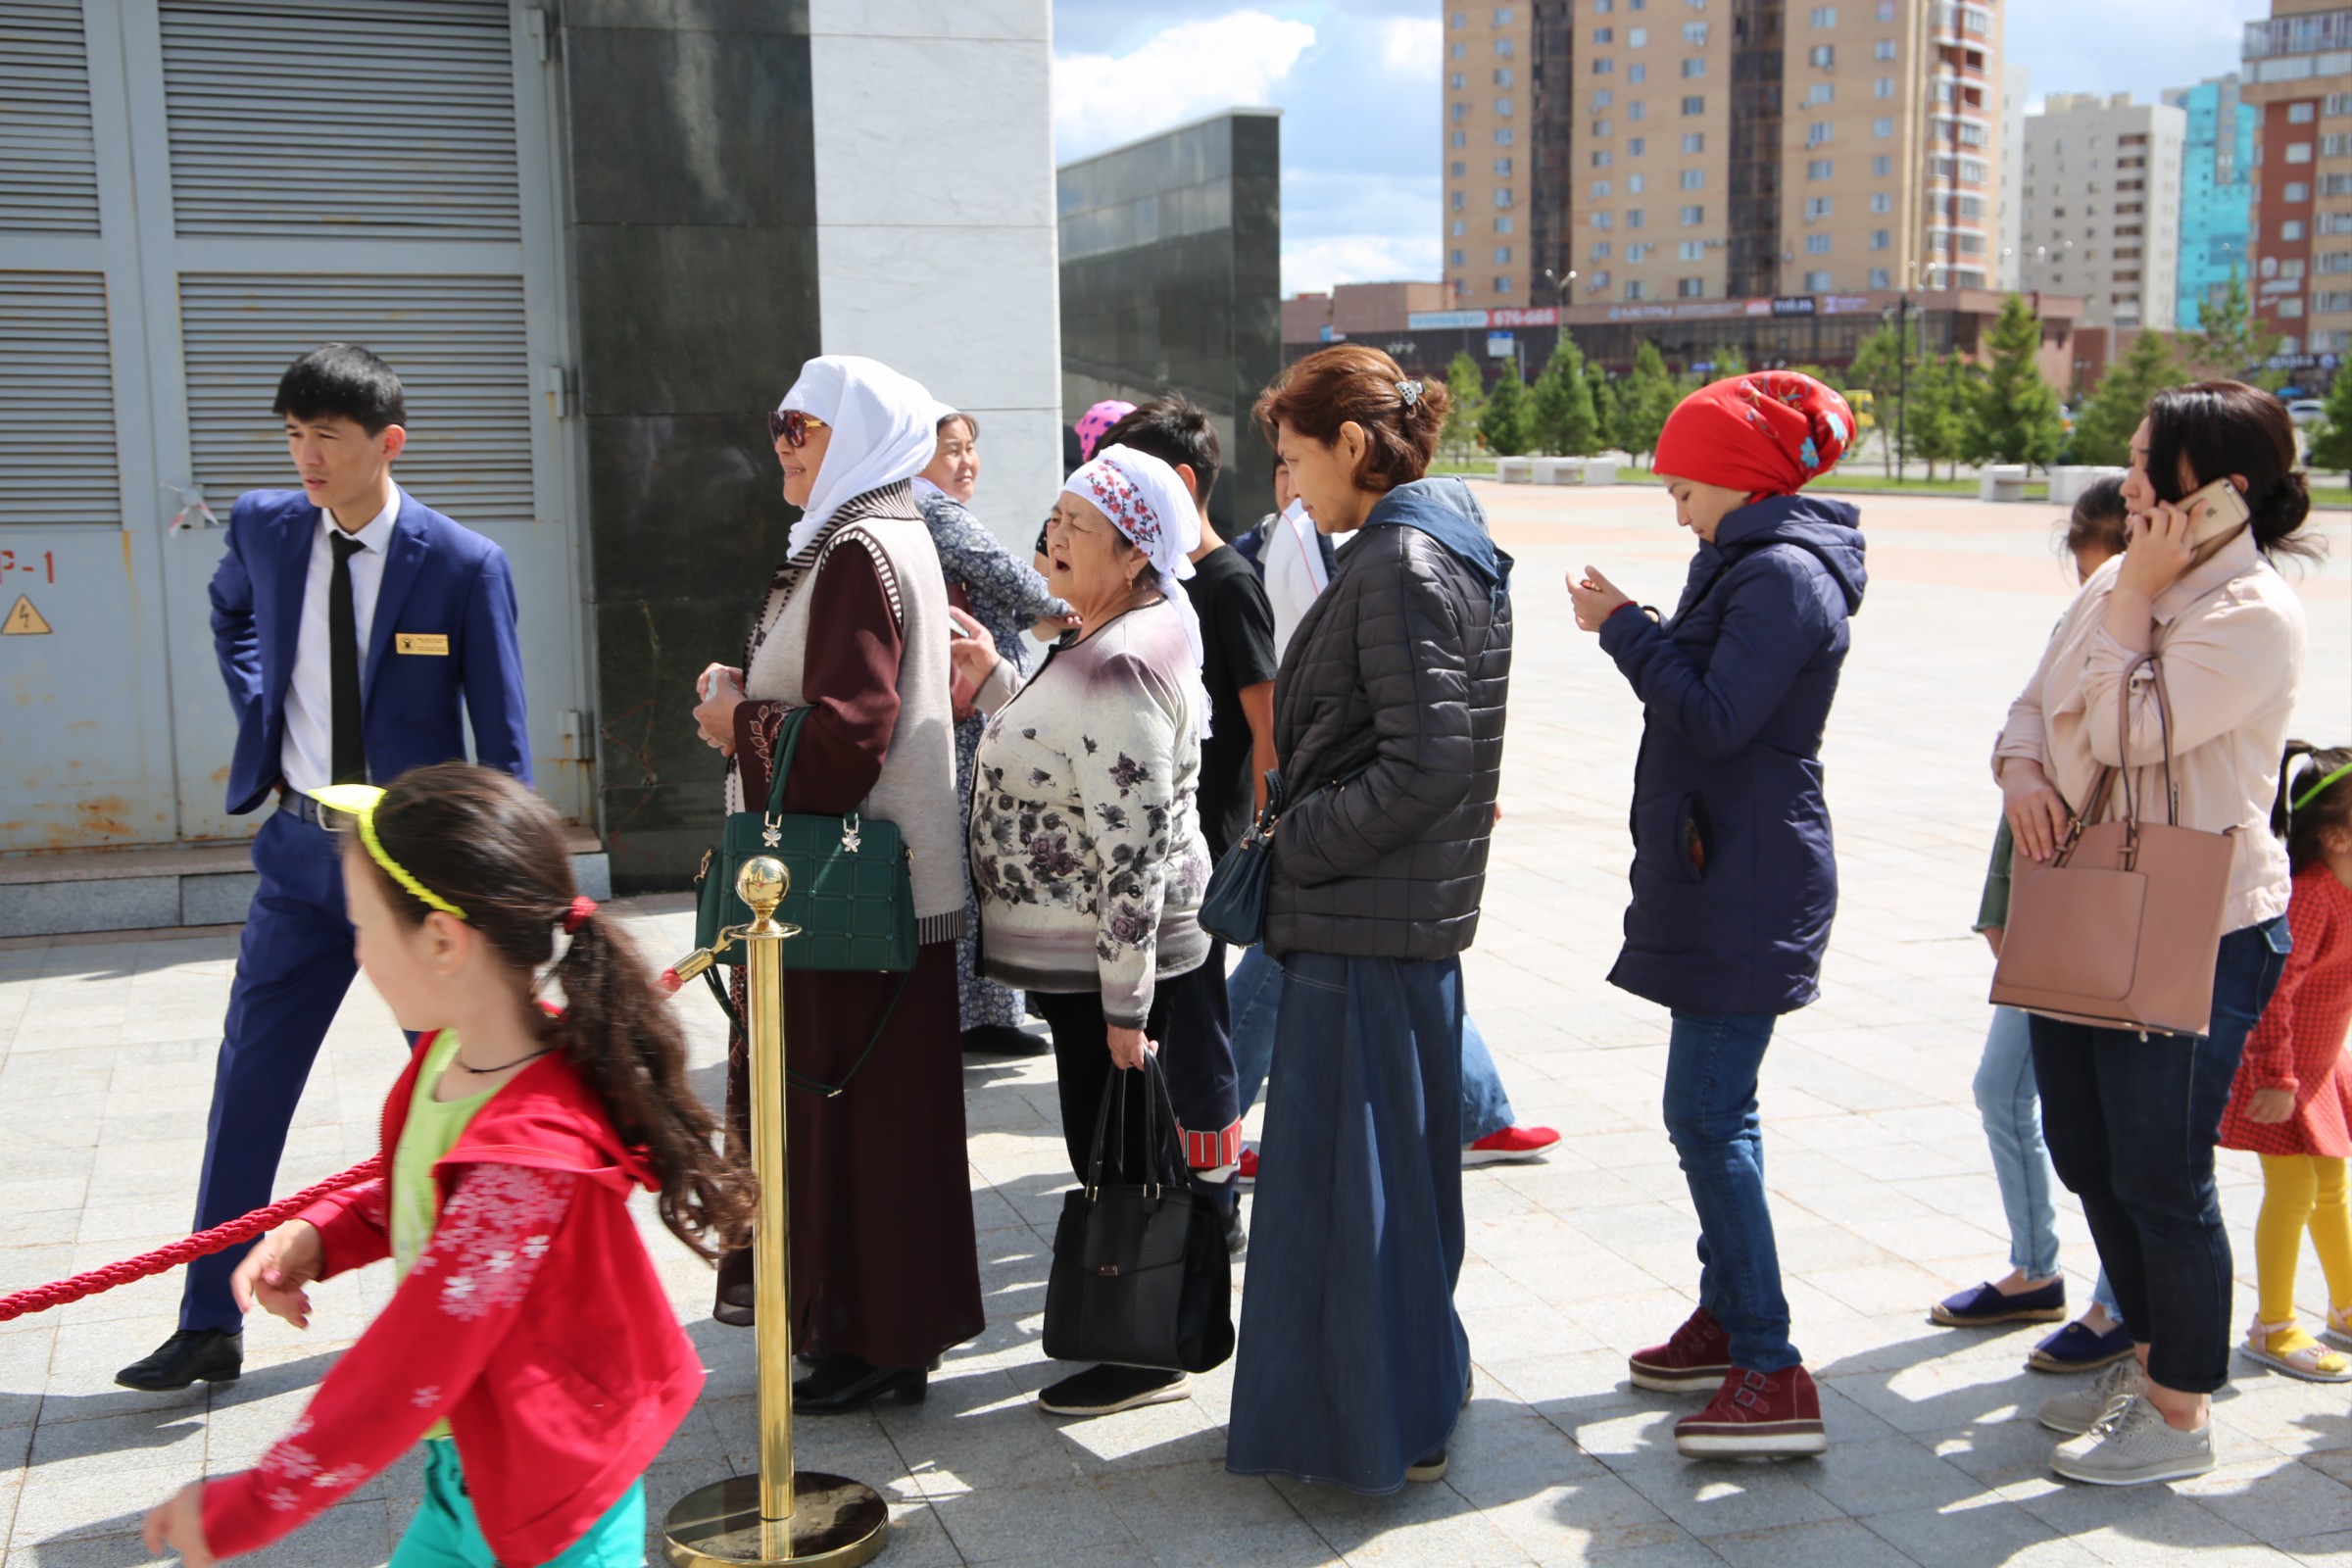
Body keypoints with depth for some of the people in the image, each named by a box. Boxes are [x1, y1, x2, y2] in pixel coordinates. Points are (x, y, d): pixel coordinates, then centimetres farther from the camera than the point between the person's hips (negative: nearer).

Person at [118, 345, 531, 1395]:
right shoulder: (263, 527, 0)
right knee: (247, 1084, 5)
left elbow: (502, 743, -7)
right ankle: (210, 1327, 16)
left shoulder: (463, 565, -11)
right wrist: (258, 719, 9)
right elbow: (231, 611, 26)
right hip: (301, 847, 4)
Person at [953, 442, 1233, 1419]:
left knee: (1124, 1155, 2)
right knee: (1111, 1150, 19)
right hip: (1084, 960, 11)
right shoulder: (1103, 646, 10)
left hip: (1115, 963, -11)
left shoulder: (1120, 670, -23)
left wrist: (1126, 1002, -23)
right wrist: (993, 683, 11)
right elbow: (1064, 769, 20)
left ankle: (1148, 1356, 16)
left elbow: (1132, 851, -25)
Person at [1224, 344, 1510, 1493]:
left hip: (1360, 922, -10)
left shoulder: (1403, 562, -17)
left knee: (1343, 1167, 1)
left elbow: (1422, 762, -23)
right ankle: (1416, 1387, 33)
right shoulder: (1439, 545, 13)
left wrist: (1295, 841, -14)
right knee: (1396, 1159, 19)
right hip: (1410, 912, 10)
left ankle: (1374, 1428, 13)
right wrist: (1302, 834, 12)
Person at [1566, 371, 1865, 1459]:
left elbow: (1714, 718, -22)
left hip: (1748, 890, -11)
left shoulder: (1783, 575, -15)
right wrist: (1635, 633, 3)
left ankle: (1771, 1375, -8)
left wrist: (1623, 628, -12)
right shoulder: (1752, 564, 17)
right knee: (1716, 1109, 16)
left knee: (1706, 1116, -11)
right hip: (1718, 875, 11)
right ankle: (1727, 1319, 27)